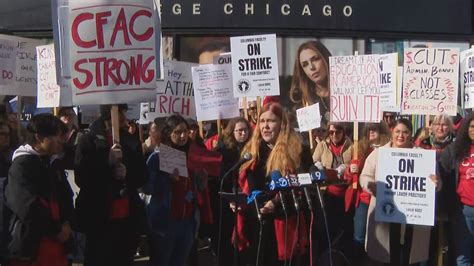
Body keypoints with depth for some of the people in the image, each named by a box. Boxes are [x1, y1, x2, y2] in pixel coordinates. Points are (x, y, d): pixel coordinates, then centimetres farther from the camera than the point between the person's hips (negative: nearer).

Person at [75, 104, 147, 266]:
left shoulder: (131, 141, 10)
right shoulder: (89, 140, -4)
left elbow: (142, 177, 11)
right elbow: (81, 179, -12)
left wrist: (127, 174, -10)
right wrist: (107, 162, -21)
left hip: (128, 218, 4)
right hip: (98, 218, -4)